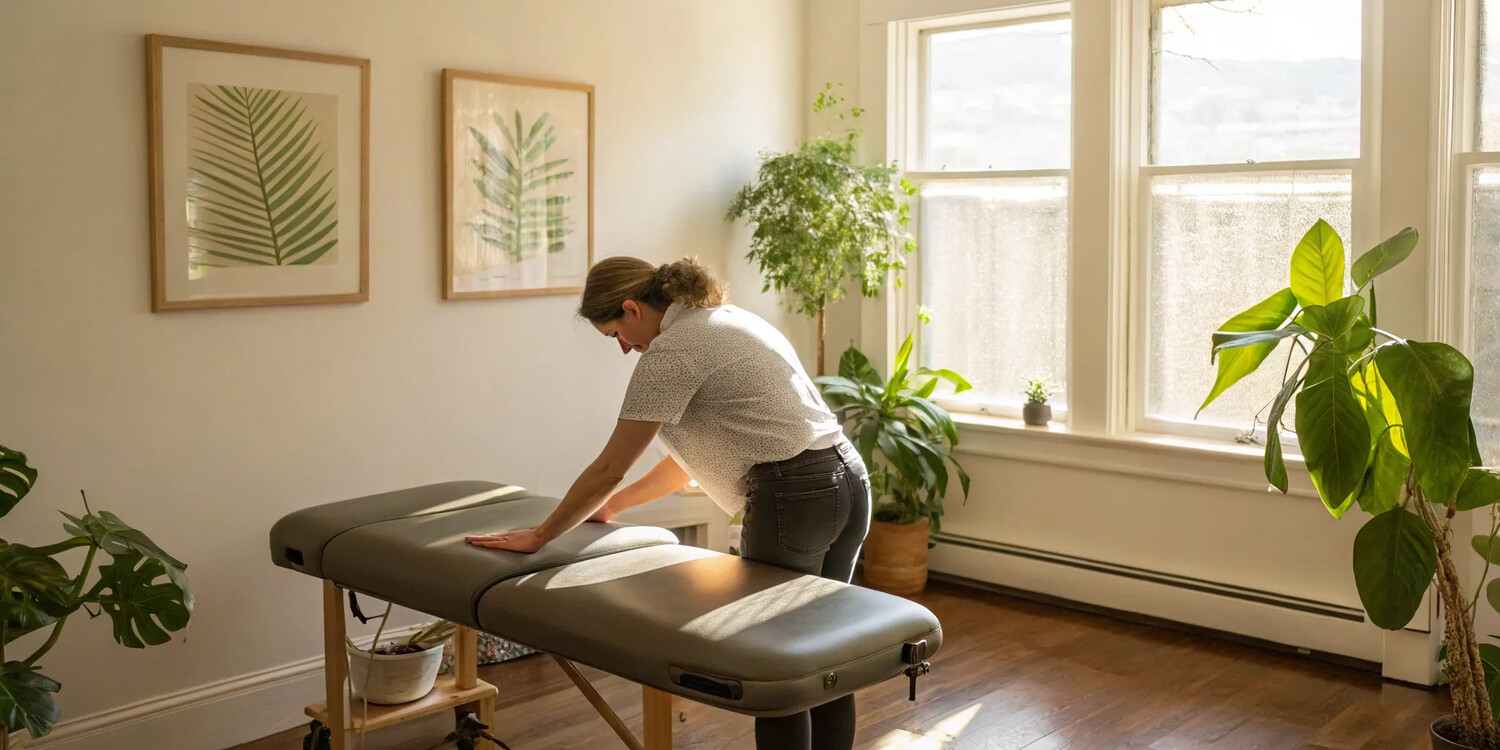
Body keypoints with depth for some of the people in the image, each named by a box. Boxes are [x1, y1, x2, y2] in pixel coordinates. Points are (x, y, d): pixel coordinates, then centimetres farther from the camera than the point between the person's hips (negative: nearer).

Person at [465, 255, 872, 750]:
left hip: (795, 499, -9)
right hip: (849, 483, 9)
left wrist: (538, 536, 9)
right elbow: (693, 451, 26)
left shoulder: (671, 350, -8)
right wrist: (611, 507, 31)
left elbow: (609, 469, -4)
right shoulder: (729, 319, 20)